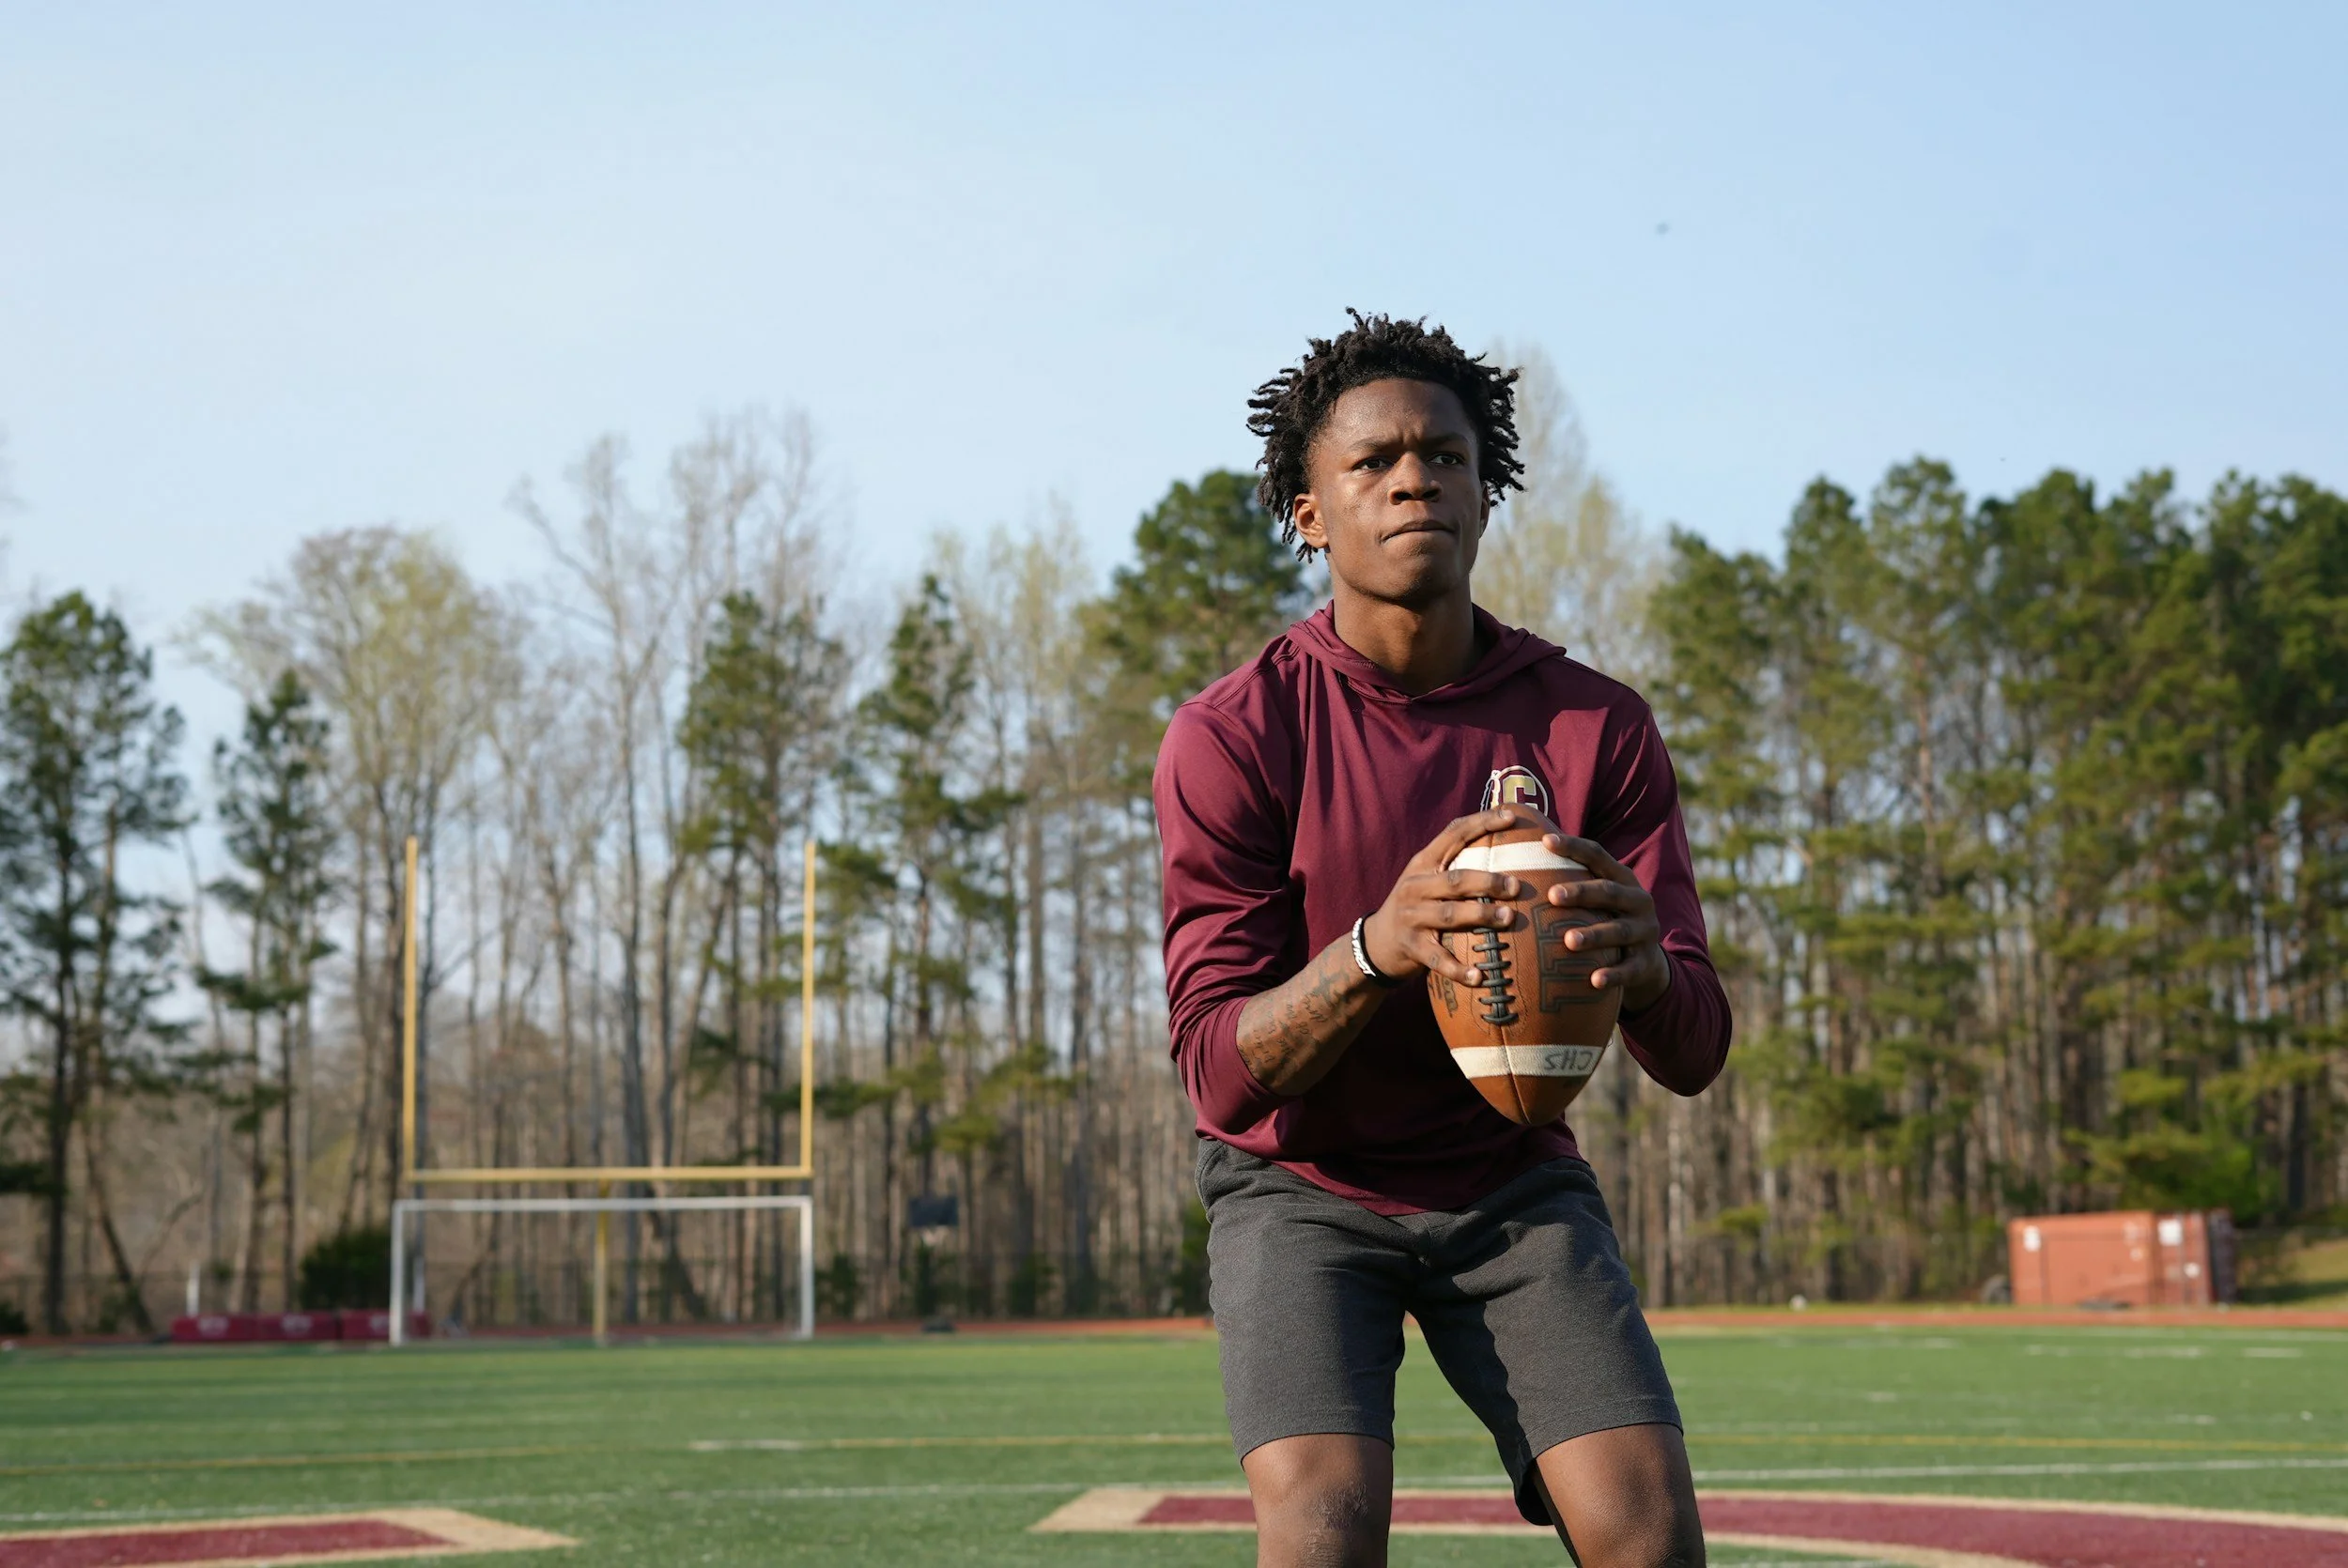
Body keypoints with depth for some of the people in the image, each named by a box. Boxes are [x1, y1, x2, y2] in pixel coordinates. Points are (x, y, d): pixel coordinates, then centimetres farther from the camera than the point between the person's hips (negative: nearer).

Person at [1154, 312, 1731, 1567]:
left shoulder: (1597, 723, -6)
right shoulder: (1231, 736, -13)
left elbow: (1696, 1054, -10)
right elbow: (1218, 1074, -18)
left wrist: (1641, 966, -35)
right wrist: (1377, 949, -38)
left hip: (1513, 1183, 2)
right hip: (1303, 1188, -2)